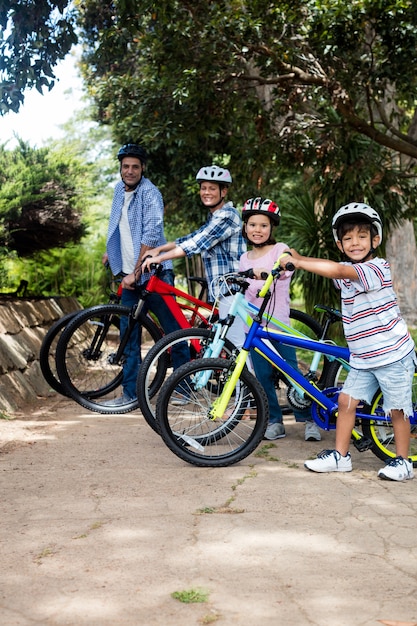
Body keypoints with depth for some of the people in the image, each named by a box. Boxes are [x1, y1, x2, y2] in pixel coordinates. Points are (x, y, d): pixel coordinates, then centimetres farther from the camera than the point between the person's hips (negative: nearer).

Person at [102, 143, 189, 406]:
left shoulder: (150, 193, -13)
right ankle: (131, 392, 13)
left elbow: (151, 237, -22)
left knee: (173, 329, 0)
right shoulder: (120, 190, 10)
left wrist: (136, 273, -23)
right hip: (129, 275, 7)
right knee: (129, 334, 7)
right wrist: (112, 250, 29)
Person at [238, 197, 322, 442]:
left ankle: (310, 419, 10)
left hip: (279, 324, -4)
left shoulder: (280, 249, -2)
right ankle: (275, 421, 16)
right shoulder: (245, 259, 14)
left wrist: (267, 271, -43)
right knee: (263, 377, 4)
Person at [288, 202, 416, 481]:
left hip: (393, 354, -7)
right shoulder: (349, 271, 10)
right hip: (362, 358, 7)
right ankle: (340, 456, 13)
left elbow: (336, 270, -32)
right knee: (347, 400, 3)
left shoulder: (377, 267, -19)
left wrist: (297, 261, -30)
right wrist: (299, 258, -17)